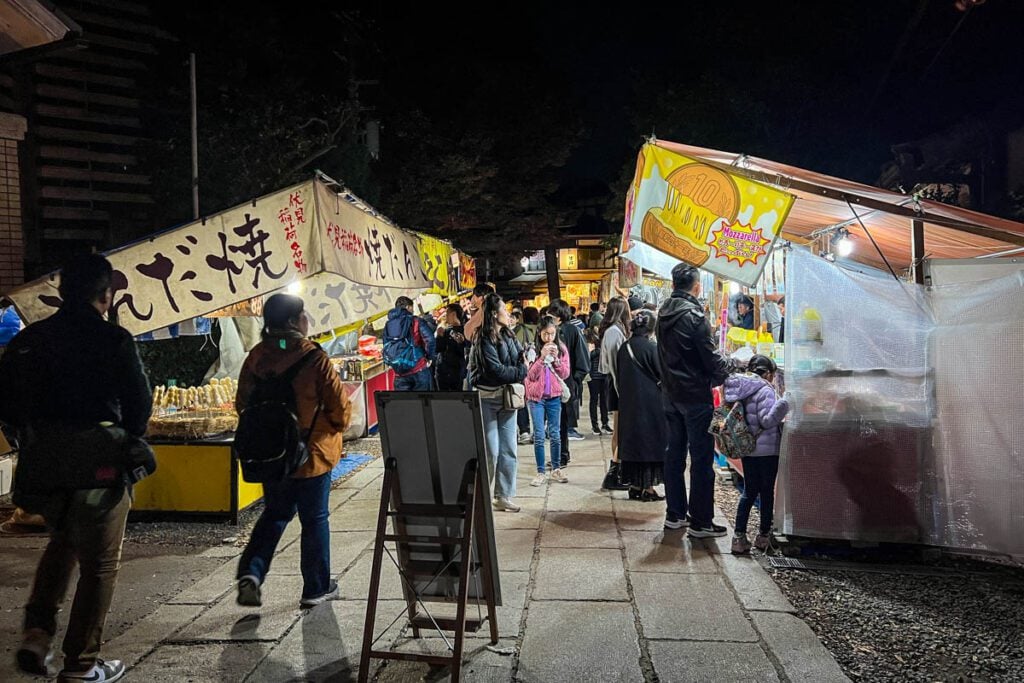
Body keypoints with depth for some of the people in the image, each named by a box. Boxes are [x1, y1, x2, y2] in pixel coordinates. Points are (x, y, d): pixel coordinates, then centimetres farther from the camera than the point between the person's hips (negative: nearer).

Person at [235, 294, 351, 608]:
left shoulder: (256, 357, -5)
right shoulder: (315, 358, -18)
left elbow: (243, 404, 5)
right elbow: (339, 408, -14)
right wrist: (338, 425, 8)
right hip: (312, 453, -4)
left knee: (275, 512, 23)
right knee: (315, 519, 11)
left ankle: (251, 572, 8)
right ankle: (316, 588, 21)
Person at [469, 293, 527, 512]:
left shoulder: (508, 335, 11)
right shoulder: (484, 340, -12)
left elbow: (520, 362, 10)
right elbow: (497, 370, -17)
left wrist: (519, 371, -11)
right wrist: (519, 372, -4)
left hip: (507, 396, 7)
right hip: (487, 398, -7)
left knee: (508, 450, 7)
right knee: (490, 451, -4)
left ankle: (504, 496, 17)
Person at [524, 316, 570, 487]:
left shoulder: (561, 348, 3)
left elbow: (565, 374, 1)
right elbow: (531, 375, -9)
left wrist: (556, 358, -14)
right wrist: (542, 357, -19)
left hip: (554, 396, 2)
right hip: (536, 397, -2)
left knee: (555, 434, 8)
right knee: (539, 435, -1)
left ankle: (556, 469, 20)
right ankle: (540, 473, 5)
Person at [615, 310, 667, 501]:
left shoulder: (624, 347, 2)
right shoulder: (651, 348, -15)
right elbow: (662, 375, -10)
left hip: (628, 403, 6)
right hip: (650, 402, -6)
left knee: (632, 441, 12)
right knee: (650, 442, 3)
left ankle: (634, 485, 18)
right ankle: (648, 488, 7)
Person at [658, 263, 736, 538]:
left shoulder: (664, 312, 6)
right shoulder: (694, 315, -17)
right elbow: (710, 357, -16)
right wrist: (731, 367, 4)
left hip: (670, 393, 8)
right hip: (695, 394, -8)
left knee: (674, 453, 13)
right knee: (701, 458, -1)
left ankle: (674, 514, 21)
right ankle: (700, 522, 5)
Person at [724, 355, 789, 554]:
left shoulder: (741, 389, 5)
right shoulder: (765, 391, -16)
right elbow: (767, 421, -20)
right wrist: (782, 406, -29)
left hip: (747, 449, 6)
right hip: (767, 450, -6)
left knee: (749, 492, 11)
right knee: (767, 492, 8)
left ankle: (739, 537, 5)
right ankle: (764, 535, 18)